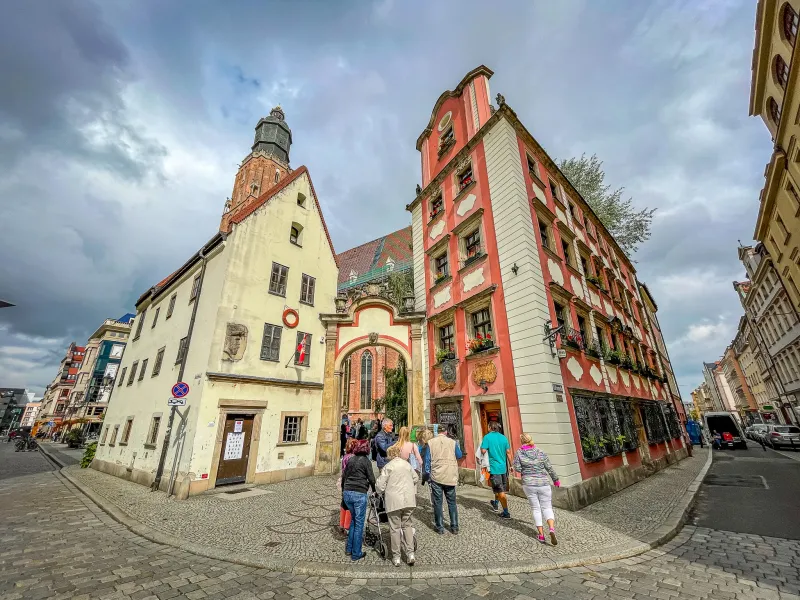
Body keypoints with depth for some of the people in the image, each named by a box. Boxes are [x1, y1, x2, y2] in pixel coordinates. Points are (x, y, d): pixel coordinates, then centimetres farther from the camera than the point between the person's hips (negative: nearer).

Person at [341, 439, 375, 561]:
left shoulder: (350, 460, 9)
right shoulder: (366, 461, -7)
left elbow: (343, 477, 14)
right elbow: (371, 479, -7)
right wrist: (374, 490, 9)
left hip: (347, 493, 6)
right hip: (360, 494, -6)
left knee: (353, 520, 24)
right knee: (359, 523, 7)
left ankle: (349, 548, 31)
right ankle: (356, 554, 15)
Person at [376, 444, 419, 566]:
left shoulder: (388, 466, -6)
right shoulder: (407, 464, 10)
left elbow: (380, 485, -7)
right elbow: (416, 478, 22)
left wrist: (382, 492, 13)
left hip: (394, 501, -4)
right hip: (409, 500, 4)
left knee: (395, 528, 8)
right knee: (407, 525, 18)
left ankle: (396, 557, 17)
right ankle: (410, 554, 15)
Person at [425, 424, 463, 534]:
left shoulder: (431, 442, -4)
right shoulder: (452, 442, -5)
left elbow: (427, 460, -2)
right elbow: (459, 455, 10)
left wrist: (428, 474, 7)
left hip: (436, 476, -1)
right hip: (450, 476, 1)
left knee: (437, 502, 10)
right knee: (452, 502, 14)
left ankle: (440, 527, 16)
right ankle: (454, 527, 20)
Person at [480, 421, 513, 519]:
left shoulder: (487, 437, -13)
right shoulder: (503, 437, 2)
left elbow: (483, 451, -20)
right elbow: (508, 452, 5)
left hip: (494, 467, -6)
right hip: (503, 467, 6)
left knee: (500, 491, 2)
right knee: (499, 488, 23)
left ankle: (506, 513, 5)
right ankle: (496, 504, 42)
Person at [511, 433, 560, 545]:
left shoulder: (519, 453, -6)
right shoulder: (541, 452, -3)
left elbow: (517, 469, -9)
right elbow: (549, 468, 2)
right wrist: (556, 480, 17)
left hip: (529, 485, 0)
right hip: (543, 484, 1)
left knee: (536, 509, 13)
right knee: (547, 508, 12)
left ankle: (541, 535, 14)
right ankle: (552, 529, -9)